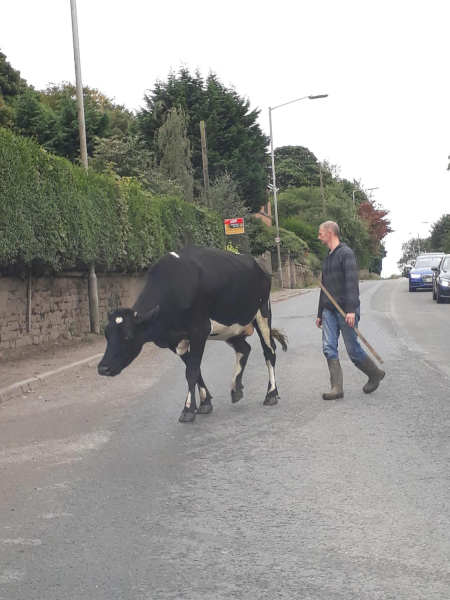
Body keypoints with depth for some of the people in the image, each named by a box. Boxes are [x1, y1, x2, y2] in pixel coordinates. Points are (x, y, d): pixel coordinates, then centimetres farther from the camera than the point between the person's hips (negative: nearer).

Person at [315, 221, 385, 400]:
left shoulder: (346, 253, -10)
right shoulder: (328, 258, 16)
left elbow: (352, 282, -18)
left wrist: (351, 310, -25)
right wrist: (320, 314, 22)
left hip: (345, 311, -7)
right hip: (329, 310, 8)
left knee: (353, 349, 0)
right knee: (329, 348, -4)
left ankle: (375, 374, 23)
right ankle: (337, 388, -4)